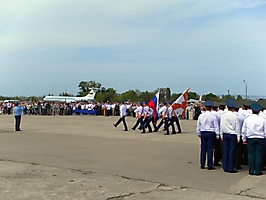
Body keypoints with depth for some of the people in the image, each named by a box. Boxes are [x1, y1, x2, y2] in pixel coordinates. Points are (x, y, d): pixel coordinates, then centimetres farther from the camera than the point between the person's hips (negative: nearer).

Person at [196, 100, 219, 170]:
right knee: (210, 149, 1)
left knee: (203, 149, 9)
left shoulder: (201, 116, 0)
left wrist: (199, 133, 22)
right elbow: (216, 126, -7)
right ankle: (209, 165, 5)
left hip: (203, 133, 4)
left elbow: (198, 125, 10)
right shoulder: (213, 116, -11)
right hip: (211, 133, -3)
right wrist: (217, 135, 2)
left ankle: (202, 165, 15)